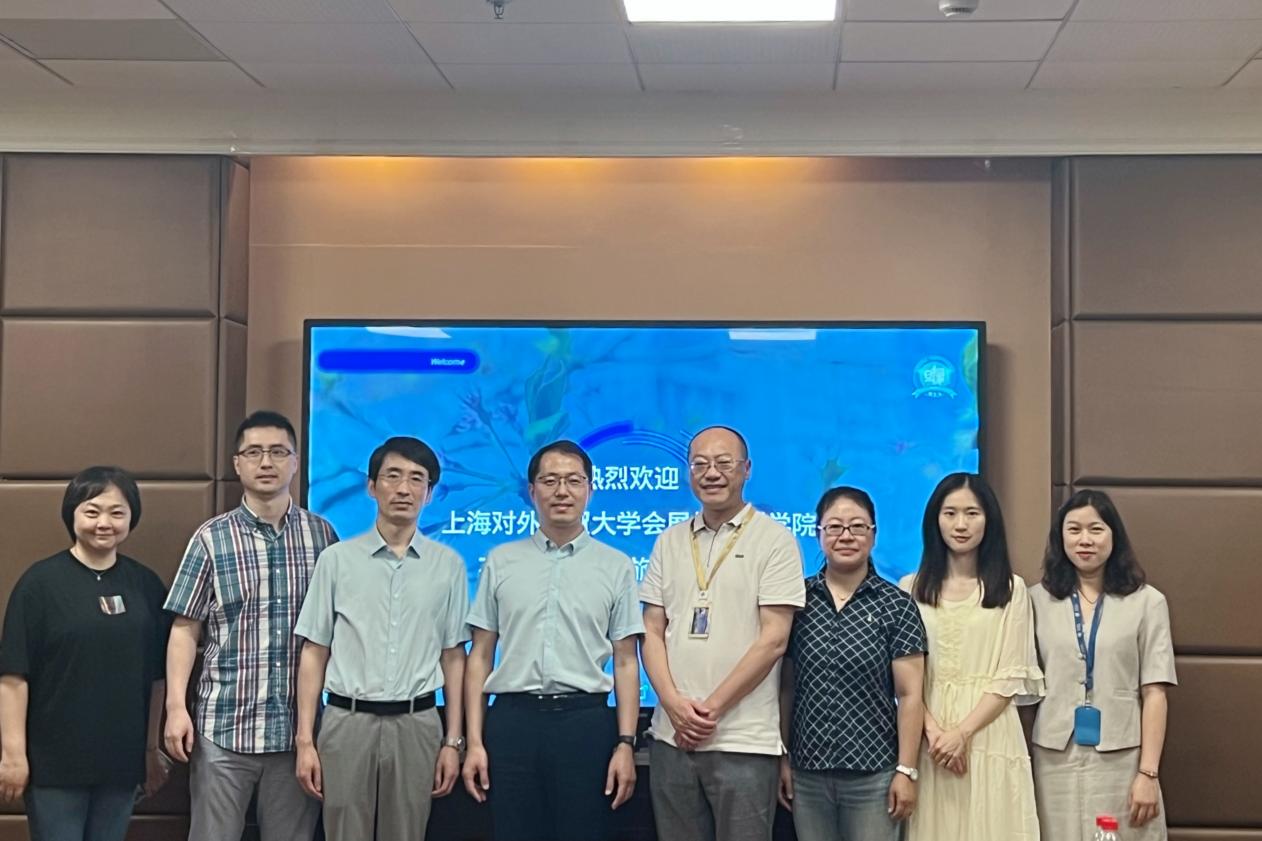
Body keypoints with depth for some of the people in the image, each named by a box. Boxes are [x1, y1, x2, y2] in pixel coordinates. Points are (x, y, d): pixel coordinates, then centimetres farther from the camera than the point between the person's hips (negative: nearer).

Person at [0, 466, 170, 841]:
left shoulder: (146, 584, 4)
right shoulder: (41, 582, -8)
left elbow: (156, 675, 9)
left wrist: (152, 749, 11)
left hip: (121, 759, 4)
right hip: (55, 760, -4)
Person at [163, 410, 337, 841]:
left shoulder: (321, 535, 5)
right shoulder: (212, 538, 1)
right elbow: (185, 629, 1)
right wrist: (176, 706, -8)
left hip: (298, 727, 1)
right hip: (224, 725, -1)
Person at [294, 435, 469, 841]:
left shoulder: (448, 565, 5)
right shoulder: (337, 559, 2)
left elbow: (453, 658, 7)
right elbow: (314, 654, 3)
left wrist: (453, 741, 3)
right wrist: (304, 740, -2)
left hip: (416, 725, 1)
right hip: (347, 721, -1)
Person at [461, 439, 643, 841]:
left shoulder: (617, 566, 6)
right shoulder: (500, 562, 8)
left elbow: (626, 663, 5)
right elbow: (480, 656, 8)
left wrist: (626, 744, -4)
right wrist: (474, 741, 1)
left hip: (585, 721, -1)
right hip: (513, 720, 1)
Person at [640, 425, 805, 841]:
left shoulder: (774, 540, -3)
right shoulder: (669, 541, 11)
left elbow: (773, 639, -8)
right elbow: (652, 631, 10)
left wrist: (712, 708, -11)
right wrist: (674, 703, -6)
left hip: (744, 742, -4)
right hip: (671, 736, 4)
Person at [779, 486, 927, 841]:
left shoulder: (896, 605, -2)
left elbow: (910, 694, -4)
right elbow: (786, 686, 8)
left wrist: (906, 770, -7)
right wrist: (782, 757, 6)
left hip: (874, 774, -2)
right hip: (808, 772, 2)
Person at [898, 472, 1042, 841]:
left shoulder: (1011, 589, 5)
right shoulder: (912, 588, 9)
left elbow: (1011, 678, -1)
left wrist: (962, 731, -12)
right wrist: (933, 731, -12)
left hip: (990, 736, -1)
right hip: (930, 739, 1)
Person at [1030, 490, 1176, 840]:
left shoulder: (1147, 602, 1)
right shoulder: (1038, 600, 5)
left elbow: (1154, 694, -2)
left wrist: (1148, 772, -8)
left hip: (1121, 759, -1)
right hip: (1054, 760, 1)